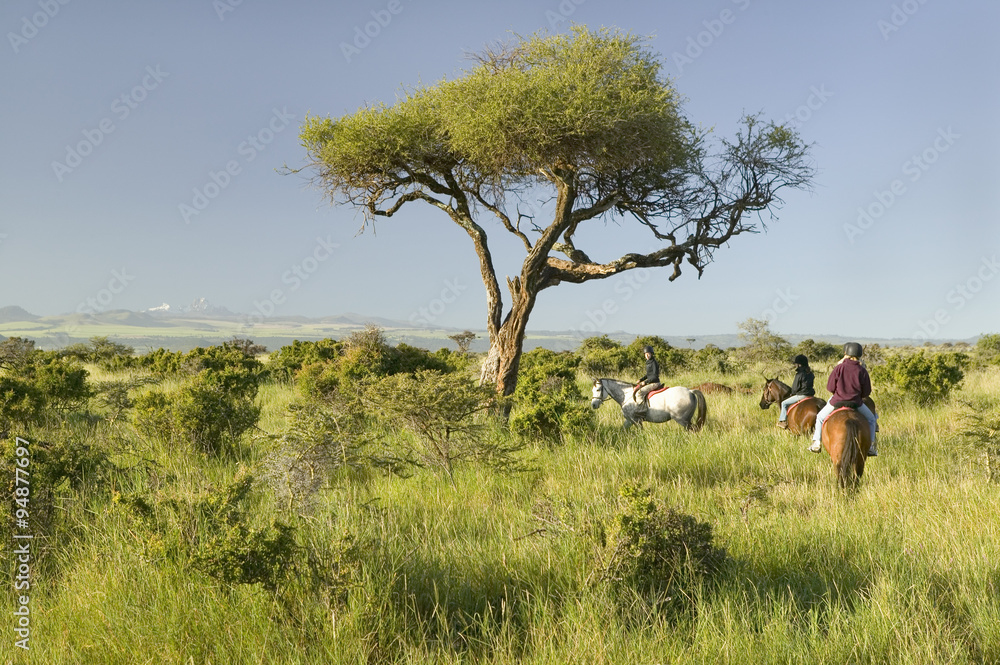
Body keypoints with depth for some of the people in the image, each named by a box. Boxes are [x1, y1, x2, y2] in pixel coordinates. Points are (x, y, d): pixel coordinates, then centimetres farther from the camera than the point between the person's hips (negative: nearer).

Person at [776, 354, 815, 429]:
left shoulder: (799, 374, -15)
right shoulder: (810, 374, 9)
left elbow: (795, 387, -11)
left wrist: (793, 393, 10)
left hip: (801, 395, -9)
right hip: (811, 394, 9)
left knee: (784, 403, 3)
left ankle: (783, 421, 0)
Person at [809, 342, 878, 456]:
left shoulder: (839, 368, -11)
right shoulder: (862, 371, -8)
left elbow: (830, 387, -6)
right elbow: (867, 392, -2)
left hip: (837, 401, 0)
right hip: (856, 403, 1)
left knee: (820, 417, 24)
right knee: (871, 419, 26)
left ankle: (816, 443, 17)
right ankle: (870, 447, 19)